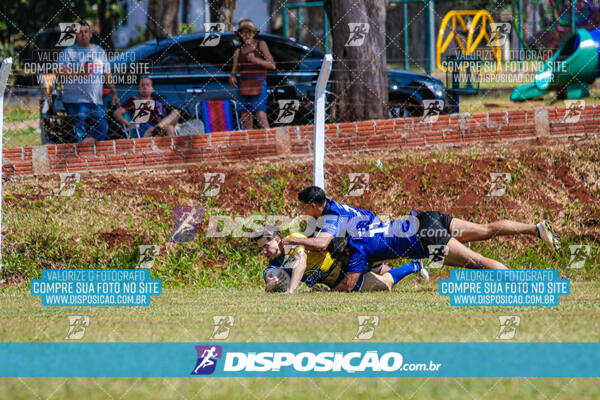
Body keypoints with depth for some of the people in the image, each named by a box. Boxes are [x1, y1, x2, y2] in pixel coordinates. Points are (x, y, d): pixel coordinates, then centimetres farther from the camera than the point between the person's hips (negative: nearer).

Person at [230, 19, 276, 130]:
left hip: (258, 85, -4)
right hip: (243, 86, 4)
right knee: (246, 120, -1)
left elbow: (272, 65, -2)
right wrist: (232, 78, -8)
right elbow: (234, 72, 16)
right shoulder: (238, 52, 13)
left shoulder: (261, 45, 5)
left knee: (261, 117, -18)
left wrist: (255, 60, -16)